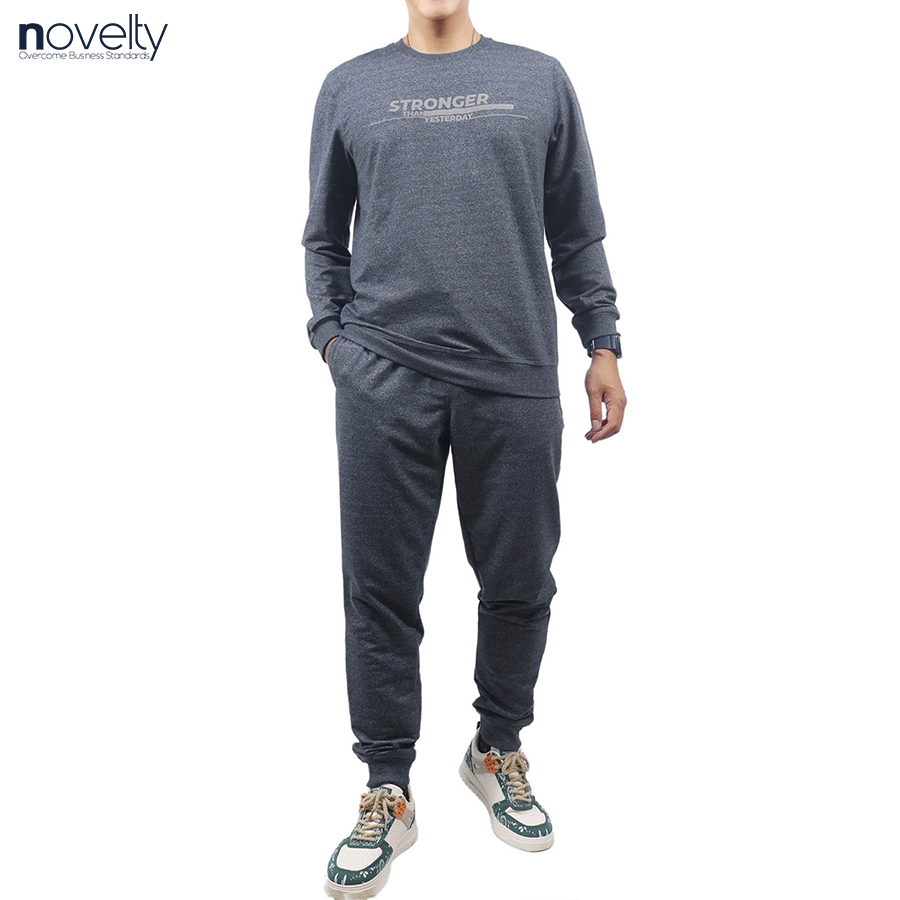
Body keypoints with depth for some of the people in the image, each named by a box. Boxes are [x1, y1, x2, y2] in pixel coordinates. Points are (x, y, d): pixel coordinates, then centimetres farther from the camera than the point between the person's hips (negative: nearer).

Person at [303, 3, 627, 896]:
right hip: (384, 381, 0)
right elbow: (325, 235, 16)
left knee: (519, 585, 8)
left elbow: (577, 232, 13)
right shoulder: (350, 87, 14)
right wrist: (331, 334, 3)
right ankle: (387, 793, 19)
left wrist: (603, 343, 7)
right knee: (381, 594, 3)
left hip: (516, 380, 1)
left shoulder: (539, 79, 14)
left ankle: (498, 753, 32)